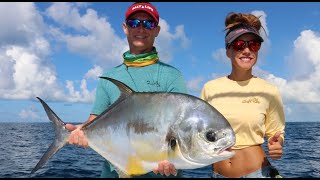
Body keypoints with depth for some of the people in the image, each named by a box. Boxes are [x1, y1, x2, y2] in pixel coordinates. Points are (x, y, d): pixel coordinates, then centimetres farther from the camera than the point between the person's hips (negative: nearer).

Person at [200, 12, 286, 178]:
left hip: (258, 172, -2)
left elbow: (276, 133, 3)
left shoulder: (269, 91, -8)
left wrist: (276, 146, -17)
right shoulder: (210, 88, -4)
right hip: (217, 173, 2)